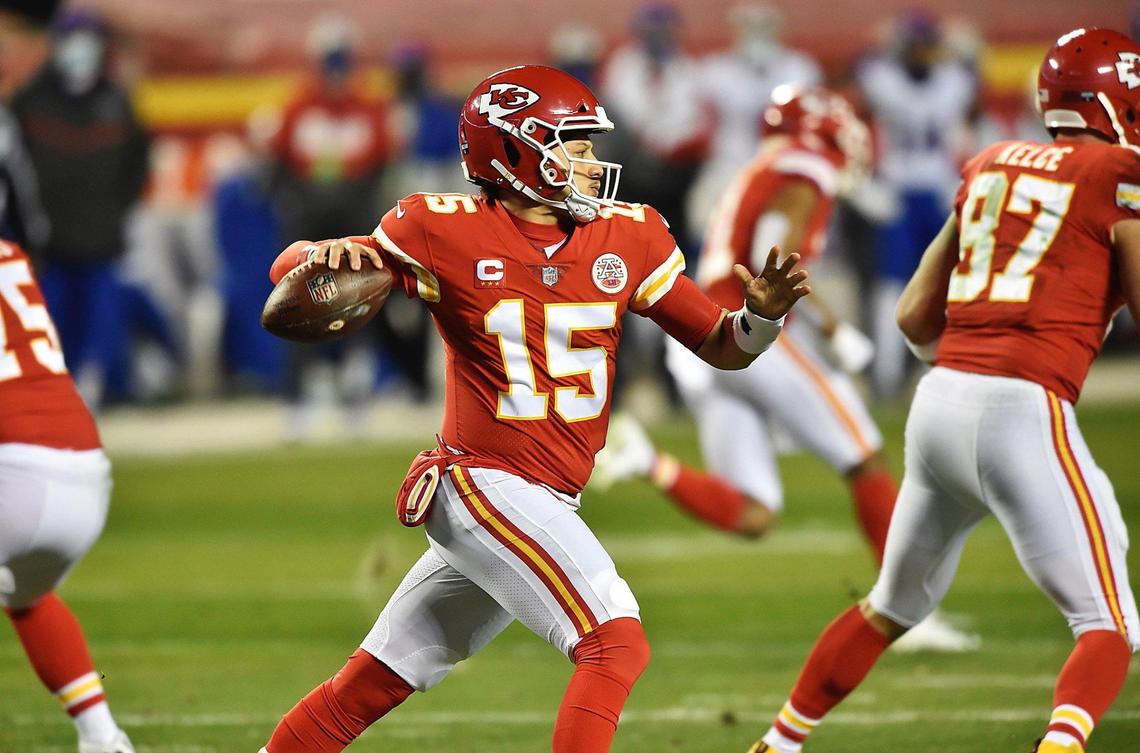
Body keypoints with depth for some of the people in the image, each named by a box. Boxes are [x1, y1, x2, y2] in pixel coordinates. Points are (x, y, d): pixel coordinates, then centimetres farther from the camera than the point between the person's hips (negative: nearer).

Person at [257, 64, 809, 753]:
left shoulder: (628, 237, 6)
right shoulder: (446, 232, -7)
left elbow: (724, 348, 10)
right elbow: (289, 274, 2)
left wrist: (763, 312, -12)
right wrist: (322, 256, -21)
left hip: (546, 503, 6)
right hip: (485, 482, -6)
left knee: (373, 685, 13)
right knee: (618, 642, -20)